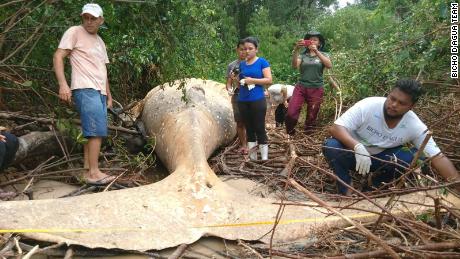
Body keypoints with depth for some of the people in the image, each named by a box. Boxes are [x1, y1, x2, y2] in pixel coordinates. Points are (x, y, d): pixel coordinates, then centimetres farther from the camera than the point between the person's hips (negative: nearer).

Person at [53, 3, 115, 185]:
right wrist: (63, 84, -18)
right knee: (97, 130, -15)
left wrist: (108, 95, 20)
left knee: (92, 132, 5)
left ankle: (88, 170, 9)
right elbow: (58, 56, -6)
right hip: (85, 89, -7)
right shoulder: (74, 32, 1)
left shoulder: (100, 42, 23)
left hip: (99, 92, 7)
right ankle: (93, 172, -11)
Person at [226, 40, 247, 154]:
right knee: (240, 123, 8)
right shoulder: (231, 66, 6)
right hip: (237, 98, 2)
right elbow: (228, 83, 6)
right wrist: (229, 89, -14)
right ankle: (243, 145, 19)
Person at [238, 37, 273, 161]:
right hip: (243, 101, 5)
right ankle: (252, 158, 19)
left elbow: (269, 80, -9)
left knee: (260, 129, -2)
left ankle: (264, 159, 4)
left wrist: (252, 80, -15)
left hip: (258, 101, -5)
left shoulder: (262, 62, -2)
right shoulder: (242, 64, 13)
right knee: (249, 129, 10)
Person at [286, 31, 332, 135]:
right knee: (291, 113, -13)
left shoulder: (323, 55, 7)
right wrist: (296, 50, -27)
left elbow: (329, 65, -15)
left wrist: (316, 51, -23)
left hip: (316, 89, 0)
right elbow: (294, 65, -12)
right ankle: (290, 134, 10)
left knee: (311, 117, 5)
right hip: (301, 87, 0)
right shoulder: (302, 55, 7)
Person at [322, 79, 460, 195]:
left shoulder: (415, 126, -17)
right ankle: (347, 192, -12)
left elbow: (437, 157, -18)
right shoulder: (368, 105, -25)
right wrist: (358, 147, -48)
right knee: (331, 146, -34)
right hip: (354, 153, -2)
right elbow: (335, 128, -31)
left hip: (381, 158, 3)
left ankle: (377, 182, 3)